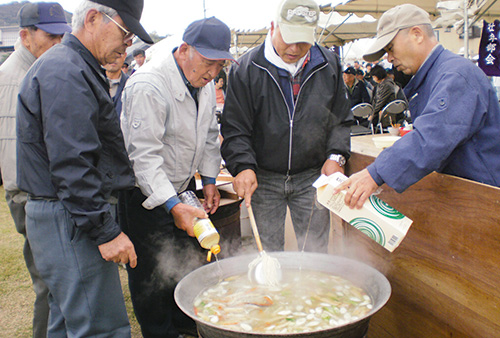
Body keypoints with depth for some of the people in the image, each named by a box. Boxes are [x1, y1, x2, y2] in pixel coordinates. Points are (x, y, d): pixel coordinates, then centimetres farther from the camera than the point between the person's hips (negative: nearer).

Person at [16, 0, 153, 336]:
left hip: (68, 217, 11)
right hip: (68, 220, -11)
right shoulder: (66, 74, -16)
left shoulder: (79, 68, 18)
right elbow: (71, 166, -23)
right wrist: (106, 231, -20)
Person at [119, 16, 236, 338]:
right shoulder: (149, 86, -27)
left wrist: (209, 180, 7)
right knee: (152, 271, 3)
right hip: (147, 193, -8)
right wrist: (173, 206, -34)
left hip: (183, 184, 8)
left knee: (191, 256, 17)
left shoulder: (204, 82, 0)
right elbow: (144, 155, -30)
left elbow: (209, 134, 12)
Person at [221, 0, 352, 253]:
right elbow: (235, 128, -7)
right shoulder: (247, 70, -6)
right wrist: (243, 166, -21)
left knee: (316, 252, 10)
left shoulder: (329, 66, 2)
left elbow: (341, 120, 9)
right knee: (269, 253, 11)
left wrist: (336, 156, -6)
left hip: (311, 177, 2)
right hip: (264, 179, -1)